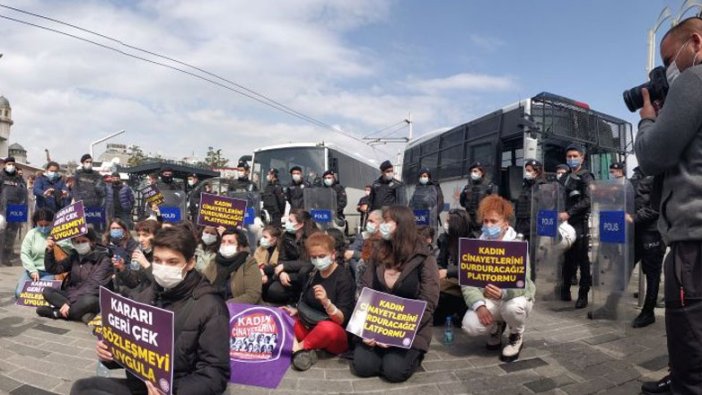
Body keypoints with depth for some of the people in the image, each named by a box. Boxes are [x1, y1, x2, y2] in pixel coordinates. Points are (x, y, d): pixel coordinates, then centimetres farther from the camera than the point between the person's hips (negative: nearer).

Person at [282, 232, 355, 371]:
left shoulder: (344, 278, -17)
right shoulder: (312, 274, 1)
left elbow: (342, 319, -23)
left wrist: (326, 302, -40)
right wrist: (296, 311, -4)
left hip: (337, 335, -7)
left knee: (327, 328, -39)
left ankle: (300, 346, -12)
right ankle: (306, 349, -18)